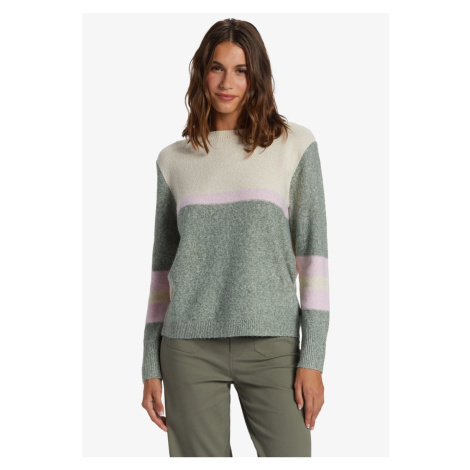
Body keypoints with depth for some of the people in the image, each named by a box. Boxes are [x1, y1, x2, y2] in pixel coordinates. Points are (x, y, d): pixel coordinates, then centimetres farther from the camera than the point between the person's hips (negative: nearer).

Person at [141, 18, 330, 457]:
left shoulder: (295, 144, 4)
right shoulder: (173, 159, 11)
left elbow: (313, 251, 0)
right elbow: (162, 265, 14)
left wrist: (312, 358, -6)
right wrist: (151, 366, 11)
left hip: (271, 345, -2)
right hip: (190, 347, 2)